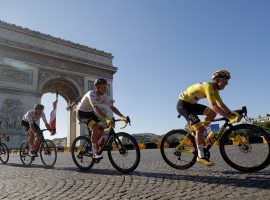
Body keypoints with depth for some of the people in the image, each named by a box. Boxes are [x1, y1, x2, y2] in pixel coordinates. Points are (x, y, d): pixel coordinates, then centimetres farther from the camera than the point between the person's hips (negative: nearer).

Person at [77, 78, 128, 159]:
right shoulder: (91, 94, -30)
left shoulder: (105, 96, -9)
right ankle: (95, 153, -19)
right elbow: (96, 108, -43)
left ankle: (92, 147, 14)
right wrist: (107, 119, -54)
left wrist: (122, 116, -24)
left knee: (101, 129, -7)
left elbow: (112, 107, -11)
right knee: (95, 128, -27)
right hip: (82, 112, -7)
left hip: (91, 113, 7)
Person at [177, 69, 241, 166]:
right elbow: (214, 106, -32)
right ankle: (201, 156, -8)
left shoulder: (215, 89, 5)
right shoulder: (208, 86, -24)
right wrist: (229, 117, -31)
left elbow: (221, 104, 4)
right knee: (200, 128, -16)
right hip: (183, 105, -9)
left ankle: (196, 132, 9)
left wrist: (232, 114, -9)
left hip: (191, 104, 9)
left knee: (213, 113, 0)